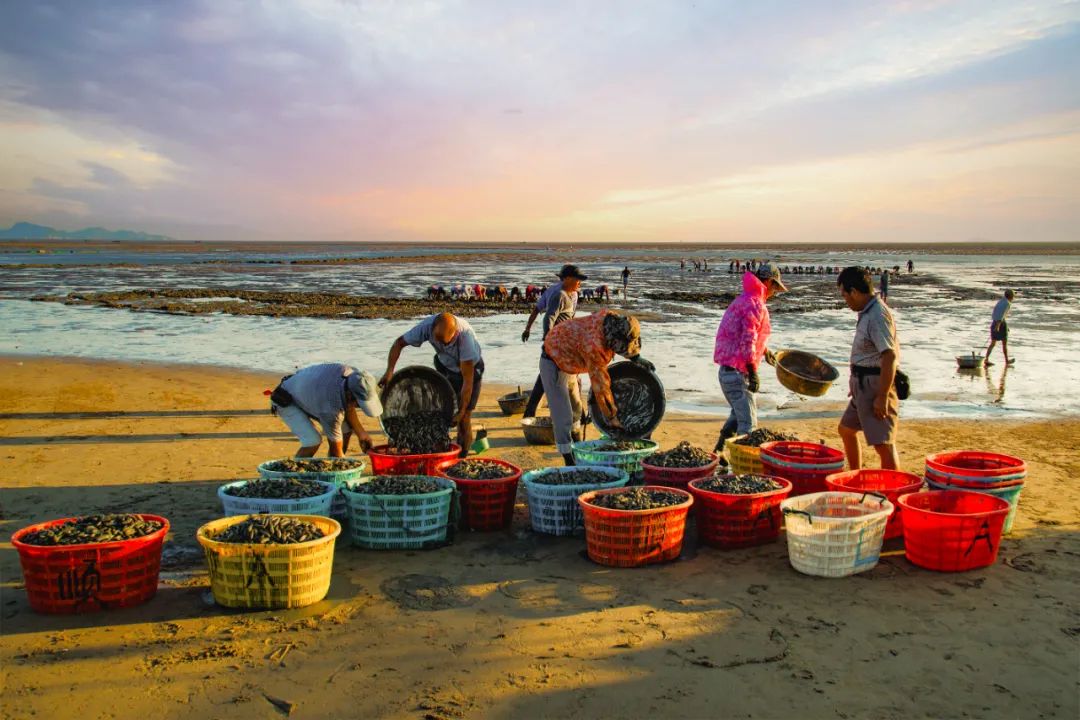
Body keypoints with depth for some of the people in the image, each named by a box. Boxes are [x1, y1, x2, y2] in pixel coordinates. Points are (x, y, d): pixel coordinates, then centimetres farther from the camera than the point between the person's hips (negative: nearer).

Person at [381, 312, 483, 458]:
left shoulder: (465, 335, -41)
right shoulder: (427, 326, -31)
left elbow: (468, 380, -34)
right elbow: (399, 343, -16)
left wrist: (462, 411, -31)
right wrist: (389, 371, -29)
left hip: (470, 368, -4)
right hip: (445, 367, 4)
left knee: (463, 420, -7)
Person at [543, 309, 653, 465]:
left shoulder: (612, 318, -19)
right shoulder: (595, 347, -39)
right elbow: (600, 385, -29)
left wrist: (636, 358, -2)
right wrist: (611, 416, -19)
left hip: (567, 358, 10)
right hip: (554, 362, -10)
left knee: (576, 406, 23)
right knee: (562, 415, -14)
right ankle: (570, 462, -11)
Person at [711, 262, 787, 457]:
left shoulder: (743, 299, 15)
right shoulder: (756, 305, -16)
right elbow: (747, 342, -22)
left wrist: (764, 350, 32)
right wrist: (753, 373, -17)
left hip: (727, 369, 10)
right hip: (737, 371, -10)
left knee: (738, 414, 25)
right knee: (748, 422, -5)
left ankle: (717, 452, 30)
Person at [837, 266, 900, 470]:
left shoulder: (878, 316, -20)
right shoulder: (867, 313, 12)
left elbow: (890, 356, -25)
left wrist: (882, 397, -26)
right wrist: (855, 383, 25)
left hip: (877, 385, -11)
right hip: (864, 385, 11)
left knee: (883, 444, -10)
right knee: (846, 430, 23)